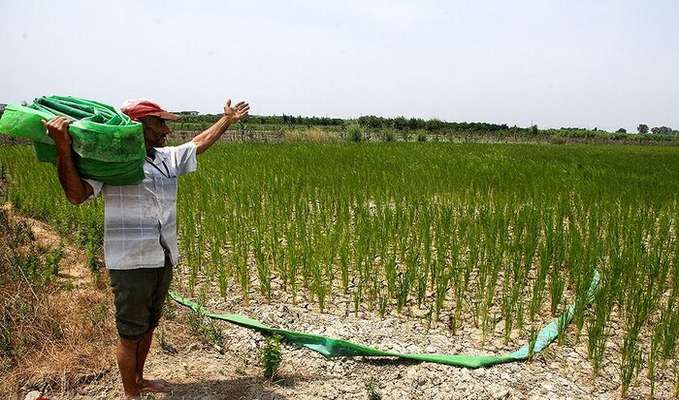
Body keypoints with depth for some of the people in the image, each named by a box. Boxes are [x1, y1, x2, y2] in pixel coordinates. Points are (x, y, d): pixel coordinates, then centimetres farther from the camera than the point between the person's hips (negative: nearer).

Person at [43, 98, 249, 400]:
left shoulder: (167, 158, 9)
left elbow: (199, 143, 23)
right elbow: (76, 194, -23)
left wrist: (227, 119, 30)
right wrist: (63, 148, -33)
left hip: (163, 259, 7)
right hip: (131, 262, -7)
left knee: (148, 325, 22)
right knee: (130, 334, 7)